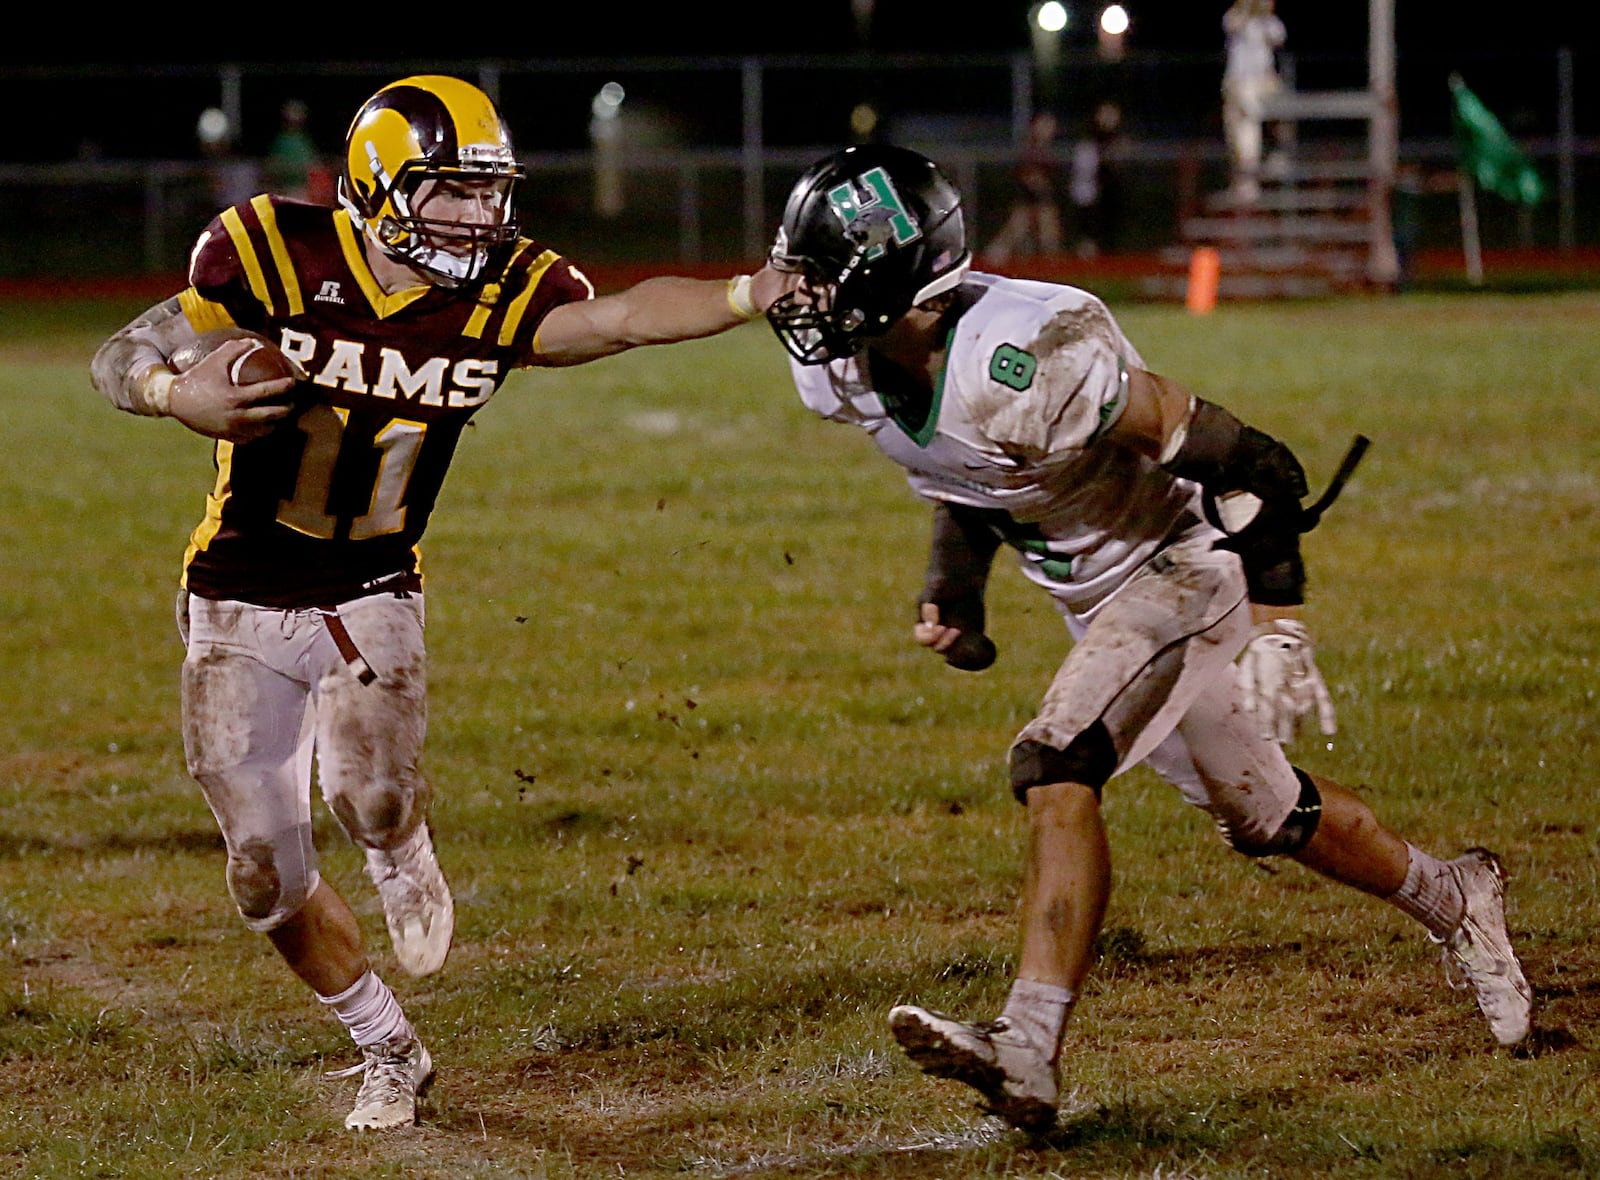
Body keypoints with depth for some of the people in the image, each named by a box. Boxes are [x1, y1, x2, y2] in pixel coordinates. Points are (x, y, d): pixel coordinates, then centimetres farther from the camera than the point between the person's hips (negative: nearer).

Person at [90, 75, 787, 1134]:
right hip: (242, 605, 0)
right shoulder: (275, 255, -17)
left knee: (372, 795, -28)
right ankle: (391, 1052, 24)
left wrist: (754, 294, -42)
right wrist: (182, 396, -30)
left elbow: (623, 317, -27)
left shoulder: (502, 295, -11)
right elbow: (122, 359, -8)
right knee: (269, 875, 0)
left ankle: (404, 862, 10)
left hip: (372, 596, 0)